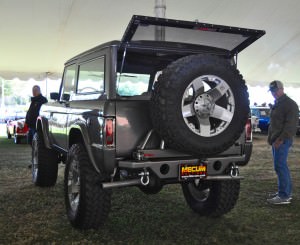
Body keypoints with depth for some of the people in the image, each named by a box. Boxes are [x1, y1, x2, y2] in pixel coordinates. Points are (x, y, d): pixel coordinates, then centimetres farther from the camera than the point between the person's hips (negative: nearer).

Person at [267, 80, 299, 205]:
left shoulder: (290, 104, -10)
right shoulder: (276, 104, 20)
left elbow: (290, 125, -18)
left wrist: (280, 139, -22)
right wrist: (271, 138, 18)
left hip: (282, 141, -10)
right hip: (276, 140, 10)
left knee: (280, 166, -10)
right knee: (280, 166, 13)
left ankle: (284, 196, -7)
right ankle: (286, 192, 21)